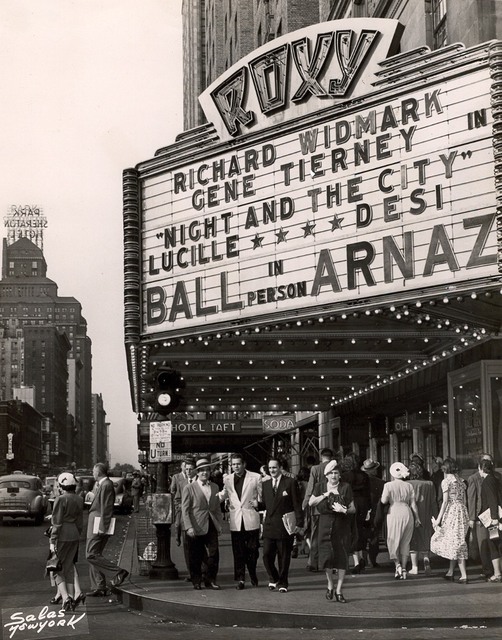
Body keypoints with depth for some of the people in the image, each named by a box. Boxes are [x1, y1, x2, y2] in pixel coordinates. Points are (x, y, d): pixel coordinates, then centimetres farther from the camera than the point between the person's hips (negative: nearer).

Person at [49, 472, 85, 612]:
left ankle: (65, 597, -13)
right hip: (74, 534, 7)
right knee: (68, 567, 14)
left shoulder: (60, 499, -13)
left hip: (62, 536, -7)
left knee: (57, 568, 1)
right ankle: (72, 596, 10)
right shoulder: (79, 500, 8)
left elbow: (57, 523, -14)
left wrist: (52, 541, -11)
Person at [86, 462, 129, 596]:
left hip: (98, 525, -10)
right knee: (93, 556, 11)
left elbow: (106, 508, -19)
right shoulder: (101, 484, 16)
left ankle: (119, 571, -10)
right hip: (95, 525, 10)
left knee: (91, 555, -11)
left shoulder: (106, 485, -15)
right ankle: (99, 587, 14)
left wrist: (102, 527, -20)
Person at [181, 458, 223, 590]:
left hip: (211, 527, 4)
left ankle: (210, 580, 11)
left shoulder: (214, 487, 13)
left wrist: (219, 524, 10)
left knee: (213, 554, -1)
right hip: (196, 528, -4)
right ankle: (196, 581, 16)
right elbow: (185, 510, -6)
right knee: (195, 557, 3)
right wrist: (189, 527, -13)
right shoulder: (189, 488, -2)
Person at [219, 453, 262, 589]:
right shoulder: (227, 479, 8)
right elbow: (222, 496, 18)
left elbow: (262, 495, 8)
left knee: (253, 550, 4)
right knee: (238, 552, 1)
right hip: (235, 521, 2)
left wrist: (257, 502, -8)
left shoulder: (255, 477, 0)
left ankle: (253, 575, 25)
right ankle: (240, 579, 8)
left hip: (251, 520, -2)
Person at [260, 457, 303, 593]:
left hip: (285, 526, -3)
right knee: (267, 555, -1)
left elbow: (297, 504, -3)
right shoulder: (266, 484, 13)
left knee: (284, 557, 4)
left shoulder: (290, 482, -2)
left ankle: (282, 583, 18)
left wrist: (299, 523, -9)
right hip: (269, 526, 4)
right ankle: (273, 578, 21)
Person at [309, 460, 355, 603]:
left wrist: (344, 510, -15)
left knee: (342, 558, -2)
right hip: (325, 525, 0)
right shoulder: (320, 487, 9)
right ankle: (330, 585, 17)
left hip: (342, 526, 0)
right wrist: (325, 495, -7)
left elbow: (353, 508, 4)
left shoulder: (346, 487, 4)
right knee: (327, 555, -8)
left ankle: (338, 591, 7)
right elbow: (311, 502, -1)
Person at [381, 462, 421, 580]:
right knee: (405, 542, 9)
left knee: (393, 541, 7)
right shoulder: (408, 486, 5)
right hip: (407, 513, 3)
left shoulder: (388, 485, -4)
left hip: (394, 513, -3)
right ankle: (404, 569, 9)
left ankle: (397, 564, -12)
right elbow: (413, 504, 5)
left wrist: (382, 498, 11)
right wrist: (417, 518, 10)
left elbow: (384, 500, -11)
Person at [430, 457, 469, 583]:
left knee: (456, 544, -5)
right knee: (457, 543, 13)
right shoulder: (460, 481, 13)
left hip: (451, 512, -7)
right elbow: (464, 500, 14)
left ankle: (464, 575, -9)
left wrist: (439, 518, -8)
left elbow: (445, 501, -11)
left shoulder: (446, 481, -7)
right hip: (462, 511, 7)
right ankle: (450, 572, 18)